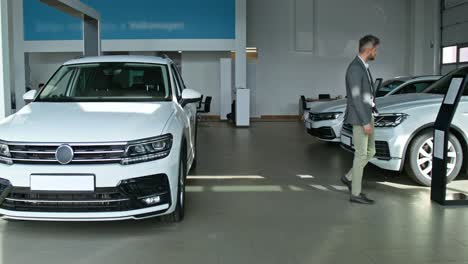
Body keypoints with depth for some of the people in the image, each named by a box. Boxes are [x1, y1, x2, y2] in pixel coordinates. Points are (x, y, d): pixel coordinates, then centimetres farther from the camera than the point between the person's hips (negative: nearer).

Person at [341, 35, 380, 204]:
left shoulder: (363, 67, 12)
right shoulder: (355, 68, -19)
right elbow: (356, 97, -22)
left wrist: (369, 119, 17)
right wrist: (365, 122, -21)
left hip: (367, 116, 10)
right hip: (360, 118, -10)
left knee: (370, 152, 17)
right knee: (361, 155, -2)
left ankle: (349, 178, 28)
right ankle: (355, 194, 8)